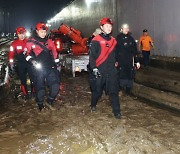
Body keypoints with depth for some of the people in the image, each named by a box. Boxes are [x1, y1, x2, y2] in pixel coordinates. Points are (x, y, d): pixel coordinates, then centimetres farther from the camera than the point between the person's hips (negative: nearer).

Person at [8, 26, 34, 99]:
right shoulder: (14, 43, -2)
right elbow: (11, 54, 0)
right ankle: (25, 94, 20)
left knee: (33, 78, 1)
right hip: (20, 64, 0)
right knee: (23, 80, 7)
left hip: (30, 62, 0)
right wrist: (11, 64, -5)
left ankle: (33, 92, 19)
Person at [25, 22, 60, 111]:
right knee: (40, 87, 4)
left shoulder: (49, 41, 10)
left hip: (50, 67, 2)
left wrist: (55, 61, 17)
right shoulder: (31, 42, 2)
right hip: (38, 68, -2)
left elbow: (54, 51, 22)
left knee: (55, 85, -9)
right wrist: (32, 60, -9)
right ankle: (40, 104, 23)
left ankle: (50, 100, 15)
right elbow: (27, 53, 7)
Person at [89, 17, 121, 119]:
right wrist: (94, 68, -14)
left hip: (112, 70, 4)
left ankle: (117, 111, 5)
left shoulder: (113, 40, 11)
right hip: (100, 70, -4)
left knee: (114, 91, 0)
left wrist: (115, 63, 20)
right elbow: (92, 55, -8)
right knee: (98, 90, 10)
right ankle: (93, 105, 36)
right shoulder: (96, 40, -6)